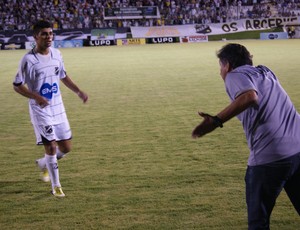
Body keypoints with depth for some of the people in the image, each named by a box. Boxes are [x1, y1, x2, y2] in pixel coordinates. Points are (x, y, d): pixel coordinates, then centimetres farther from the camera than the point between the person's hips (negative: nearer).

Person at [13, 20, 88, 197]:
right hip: (41, 111, -6)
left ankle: (44, 163, 37)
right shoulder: (29, 59, -15)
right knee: (51, 146, -8)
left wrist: (79, 92, 7)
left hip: (58, 108, 6)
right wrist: (37, 97, -24)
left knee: (66, 147, 8)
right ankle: (56, 186, 9)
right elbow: (17, 86, -10)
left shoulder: (57, 54, 3)